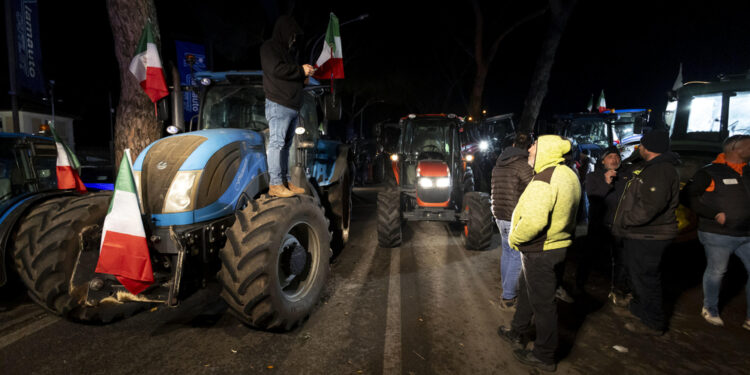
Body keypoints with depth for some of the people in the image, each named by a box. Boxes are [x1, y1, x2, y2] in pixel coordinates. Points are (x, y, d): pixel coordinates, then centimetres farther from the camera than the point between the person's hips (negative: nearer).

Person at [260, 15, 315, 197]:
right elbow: (276, 69, -16)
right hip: (278, 105, -9)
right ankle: (274, 184, -11)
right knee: (277, 142, -11)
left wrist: (304, 75, 10)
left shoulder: (289, 51, 27)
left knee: (285, 144, 8)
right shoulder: (269, 47, 0)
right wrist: (301, 70, -8)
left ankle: (285, 181, 12)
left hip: (293, 105, 9)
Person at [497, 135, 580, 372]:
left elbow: (533, 221, -35)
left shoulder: (544, 181, -25)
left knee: (542, 302, 5)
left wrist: (514, 238, -17)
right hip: (559, 244, 10)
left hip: (540, 252, -10)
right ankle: (518, 333, 42)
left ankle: (544, 356, 23)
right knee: (526, 290, 24)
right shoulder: (569, 175, 7)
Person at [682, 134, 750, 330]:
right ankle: (710, 309, 26)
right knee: (716, 272, 7)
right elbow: (688, 196, -13)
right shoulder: (710, 173, -10)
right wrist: (714, 215, -19)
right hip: (717, 235, -6)